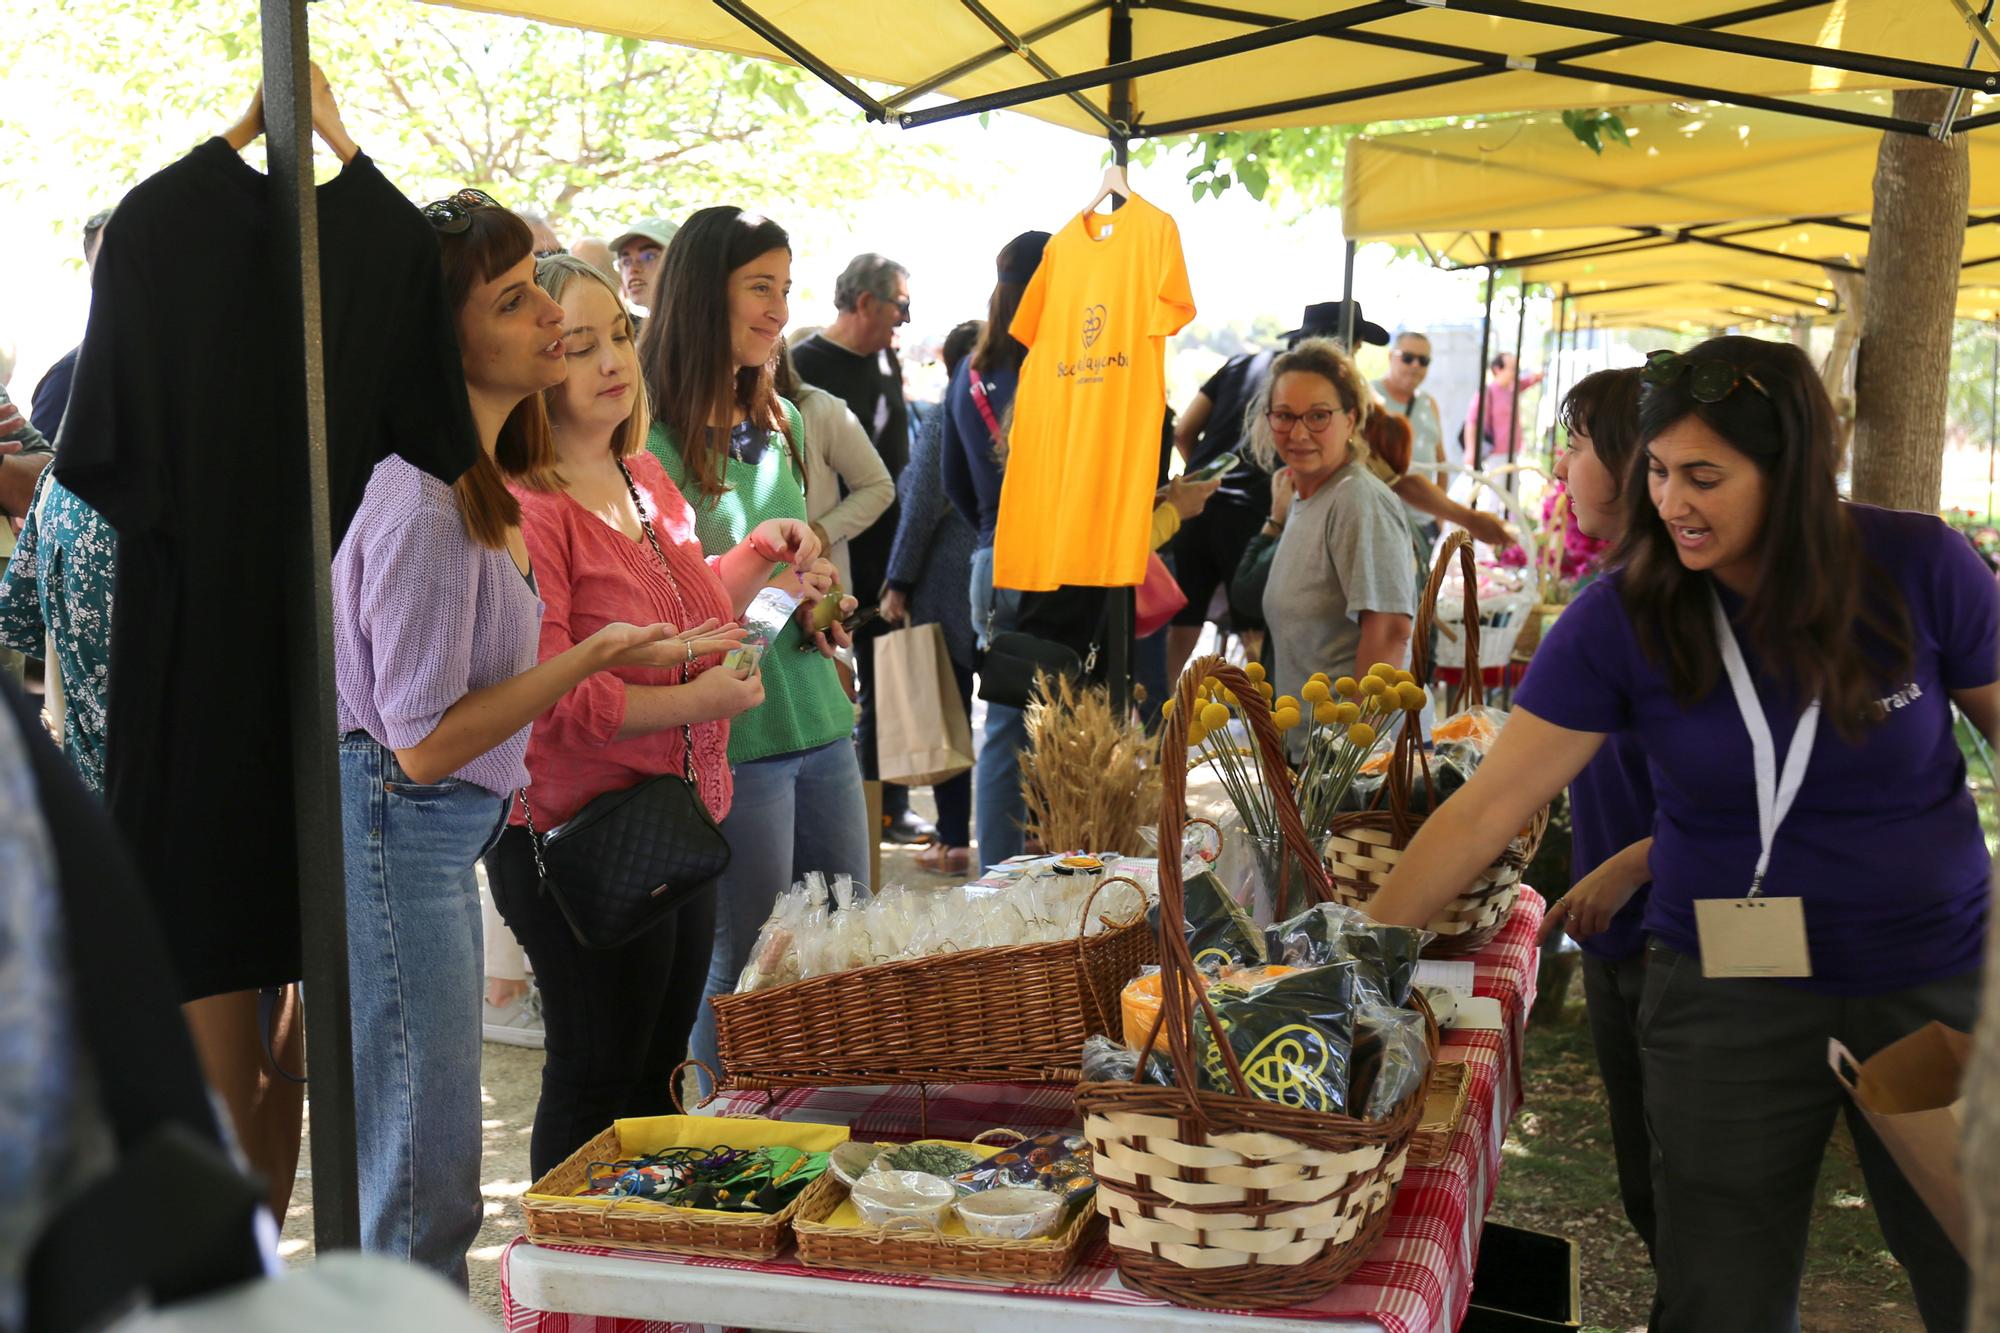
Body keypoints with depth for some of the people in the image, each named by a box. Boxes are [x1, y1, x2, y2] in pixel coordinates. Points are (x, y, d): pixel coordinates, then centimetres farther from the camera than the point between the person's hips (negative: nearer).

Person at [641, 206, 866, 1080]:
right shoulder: (648, 440, -12)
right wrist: (754, 583, -20)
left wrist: (821, 602, 7)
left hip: (817, 714, 8)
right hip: (730, 735, -8)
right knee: (749, 968, 2)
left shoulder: (782, 422, 14)